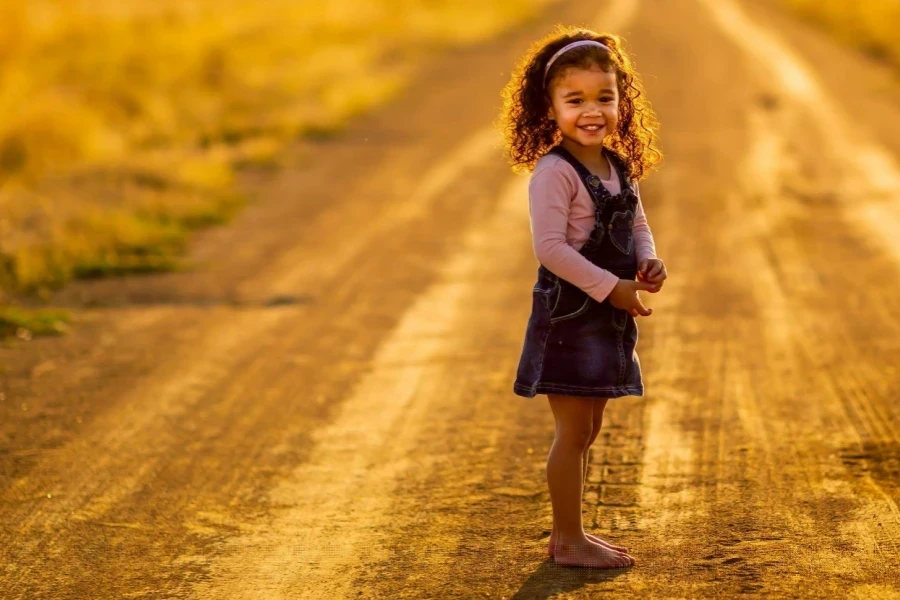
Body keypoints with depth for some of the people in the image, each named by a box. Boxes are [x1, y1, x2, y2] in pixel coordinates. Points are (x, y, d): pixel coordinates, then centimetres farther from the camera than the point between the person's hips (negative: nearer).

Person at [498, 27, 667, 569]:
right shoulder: (554, 173, -18)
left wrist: (650, 261, -4)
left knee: (588, 430, 16)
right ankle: (568, 540, 9)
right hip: (569, 315, -8)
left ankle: (570, 532, 27)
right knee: (575, 431, -2)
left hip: (610, 317, 8)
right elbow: (550, 247, -23)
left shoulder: (621, 167, 8)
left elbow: (638, 225, 18)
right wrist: (610, 287, -23)